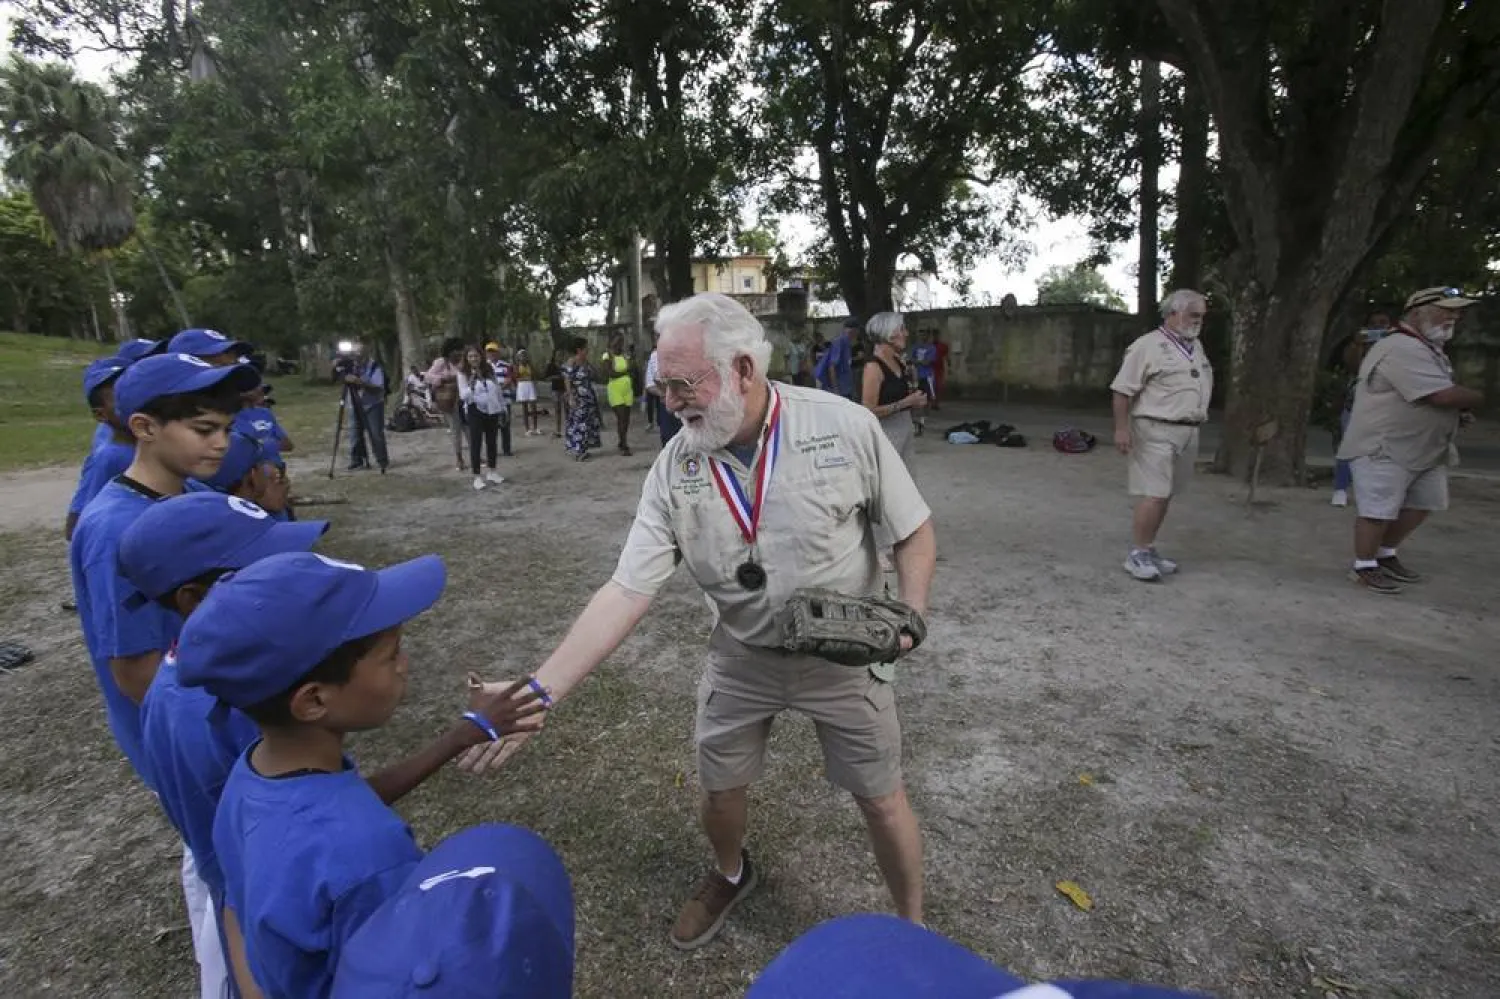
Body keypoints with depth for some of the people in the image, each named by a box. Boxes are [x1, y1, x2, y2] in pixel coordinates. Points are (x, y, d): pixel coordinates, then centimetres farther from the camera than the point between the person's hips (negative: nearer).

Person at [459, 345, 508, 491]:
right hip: (475, 411, -3)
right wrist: (471, 384, -23)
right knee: (475, 443, -2)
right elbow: (463, 396, -11)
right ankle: (477, 476, 4)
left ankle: (492, 472, 25)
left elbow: (498, 390, 10)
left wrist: (503, 409, 9)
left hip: (492, 410, 4)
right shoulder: (463, 374, -5)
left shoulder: (489, 370, 4)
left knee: (491, 442, 12)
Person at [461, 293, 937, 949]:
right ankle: (731, 875, 56)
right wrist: (537, 691, -23)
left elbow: (914, 530, -8)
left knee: (881, 799, 12)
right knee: (719, 789, 19)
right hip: (741, 659, 3)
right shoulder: (674, 469, -15)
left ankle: (911, 927, 44)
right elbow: (627, 591, -17)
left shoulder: (846, 426, -21)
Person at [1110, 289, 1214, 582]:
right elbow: (1123, 390, -13)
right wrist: (1122, 428, -19)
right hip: (1155, 431, -8)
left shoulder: (1196, 347, 17)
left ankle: (1148, 551, 17)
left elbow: (1202, 387, 26)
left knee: (1164, 495, 10)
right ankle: (1137, 555, -5)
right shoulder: (1148, 346, -8)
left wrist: (1198, 420, 20)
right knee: (1153, 494, -12)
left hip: (1188, 433, 8)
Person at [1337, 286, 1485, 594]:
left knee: (1420, 505, 16)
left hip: (1424, 450, 11)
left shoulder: (1430, 349, 16)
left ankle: (1385, 556, 29)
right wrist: (1477, 400, -5)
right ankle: (1364, 567, 8)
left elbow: (1440, 398, 27)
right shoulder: (1402, 349, -21)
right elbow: (1443, 396, -25)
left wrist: (1461, 408, 7)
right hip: (1383, 448, -11)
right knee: (1378, 510, -6)